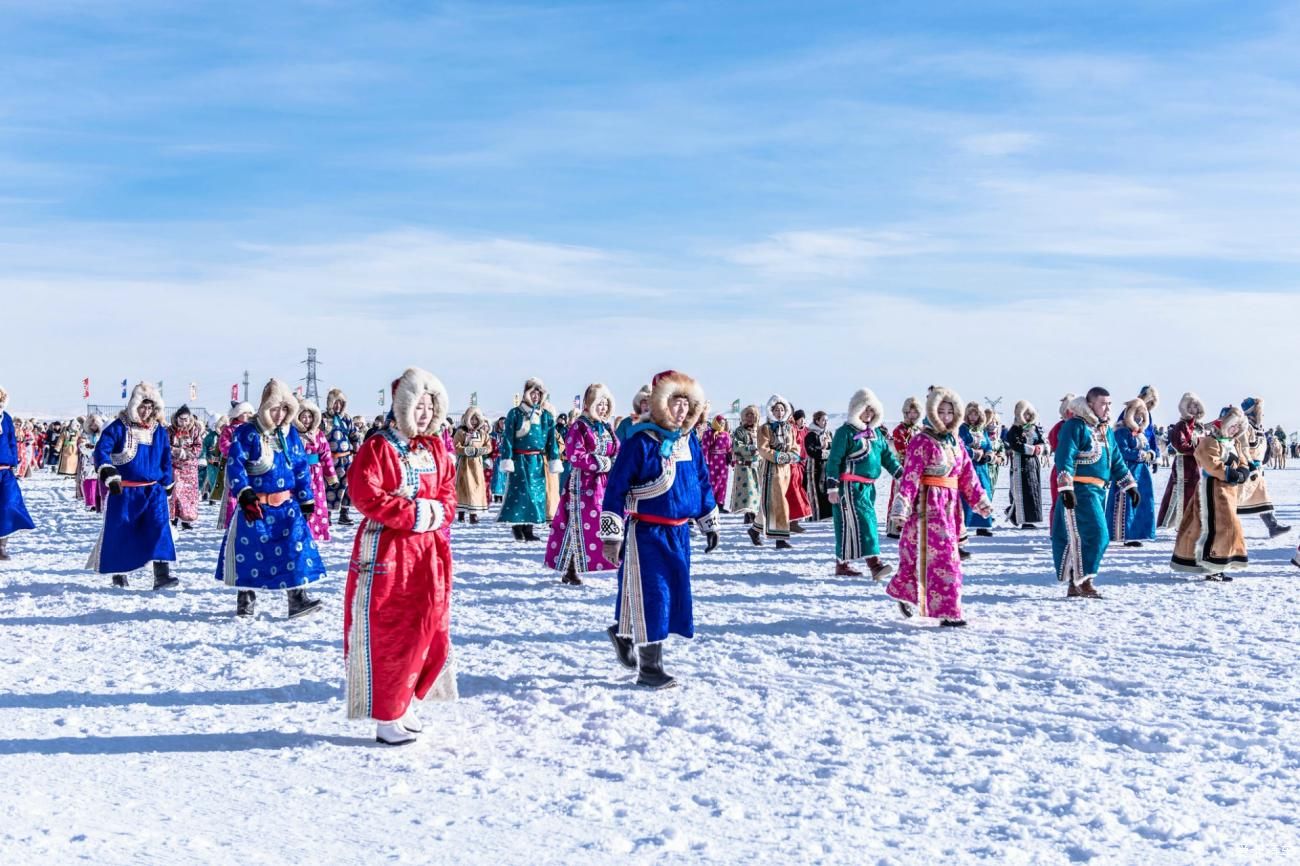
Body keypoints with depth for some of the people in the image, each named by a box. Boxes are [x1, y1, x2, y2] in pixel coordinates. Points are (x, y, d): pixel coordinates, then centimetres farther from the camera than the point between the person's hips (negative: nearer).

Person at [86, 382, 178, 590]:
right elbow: (101, 450, -9)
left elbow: (166, 460, 16)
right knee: (120, 531, 4)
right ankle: (119, 573, 21)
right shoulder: (119, 428, -4)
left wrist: (167, 487, 16)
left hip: (153, 489, 2)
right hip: (124, 491, -2)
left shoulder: (160, 431, 8)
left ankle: (162, 573, -19)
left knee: (160, 526, -14)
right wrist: (109, 477, -19)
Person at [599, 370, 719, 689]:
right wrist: (611, 535, -15)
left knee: (675, 592, 13)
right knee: (651, 596, -4)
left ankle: (624, 634, 35)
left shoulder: (688, 441, 7)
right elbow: (616, 487, -13)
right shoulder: (641, 442, -14)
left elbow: (702, 482, 18)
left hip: (678, 533, 7)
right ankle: (649, 668, 7)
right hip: (646, 534, -7)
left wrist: (709, 524, 19)